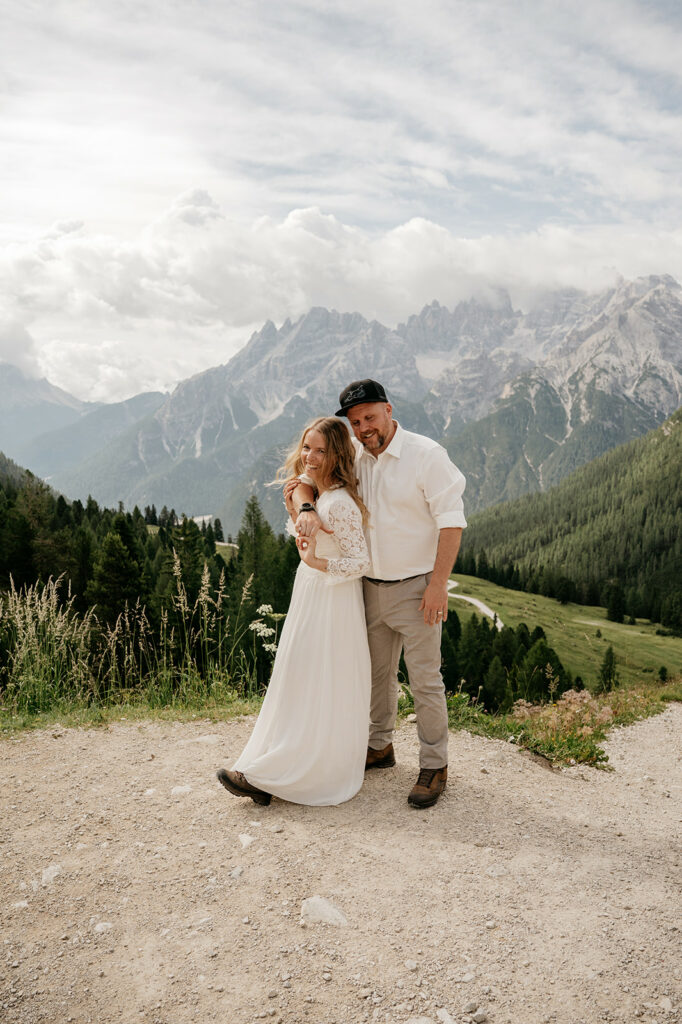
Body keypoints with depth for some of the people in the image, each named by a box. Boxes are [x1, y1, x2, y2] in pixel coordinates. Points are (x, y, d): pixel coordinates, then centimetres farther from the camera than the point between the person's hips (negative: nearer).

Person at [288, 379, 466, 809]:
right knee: (377, 673, 18)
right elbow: (308, 476, 7)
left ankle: (435, 767, 15)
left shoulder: (426, 455, -12)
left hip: (416, 588, -5)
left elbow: (451, 520, -14)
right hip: (371, 587, 6)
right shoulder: (352, 457, 3)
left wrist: (438, 584, -18)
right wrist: (307, 508, -18)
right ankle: (380, 747, 36)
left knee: (425, 680, 0)